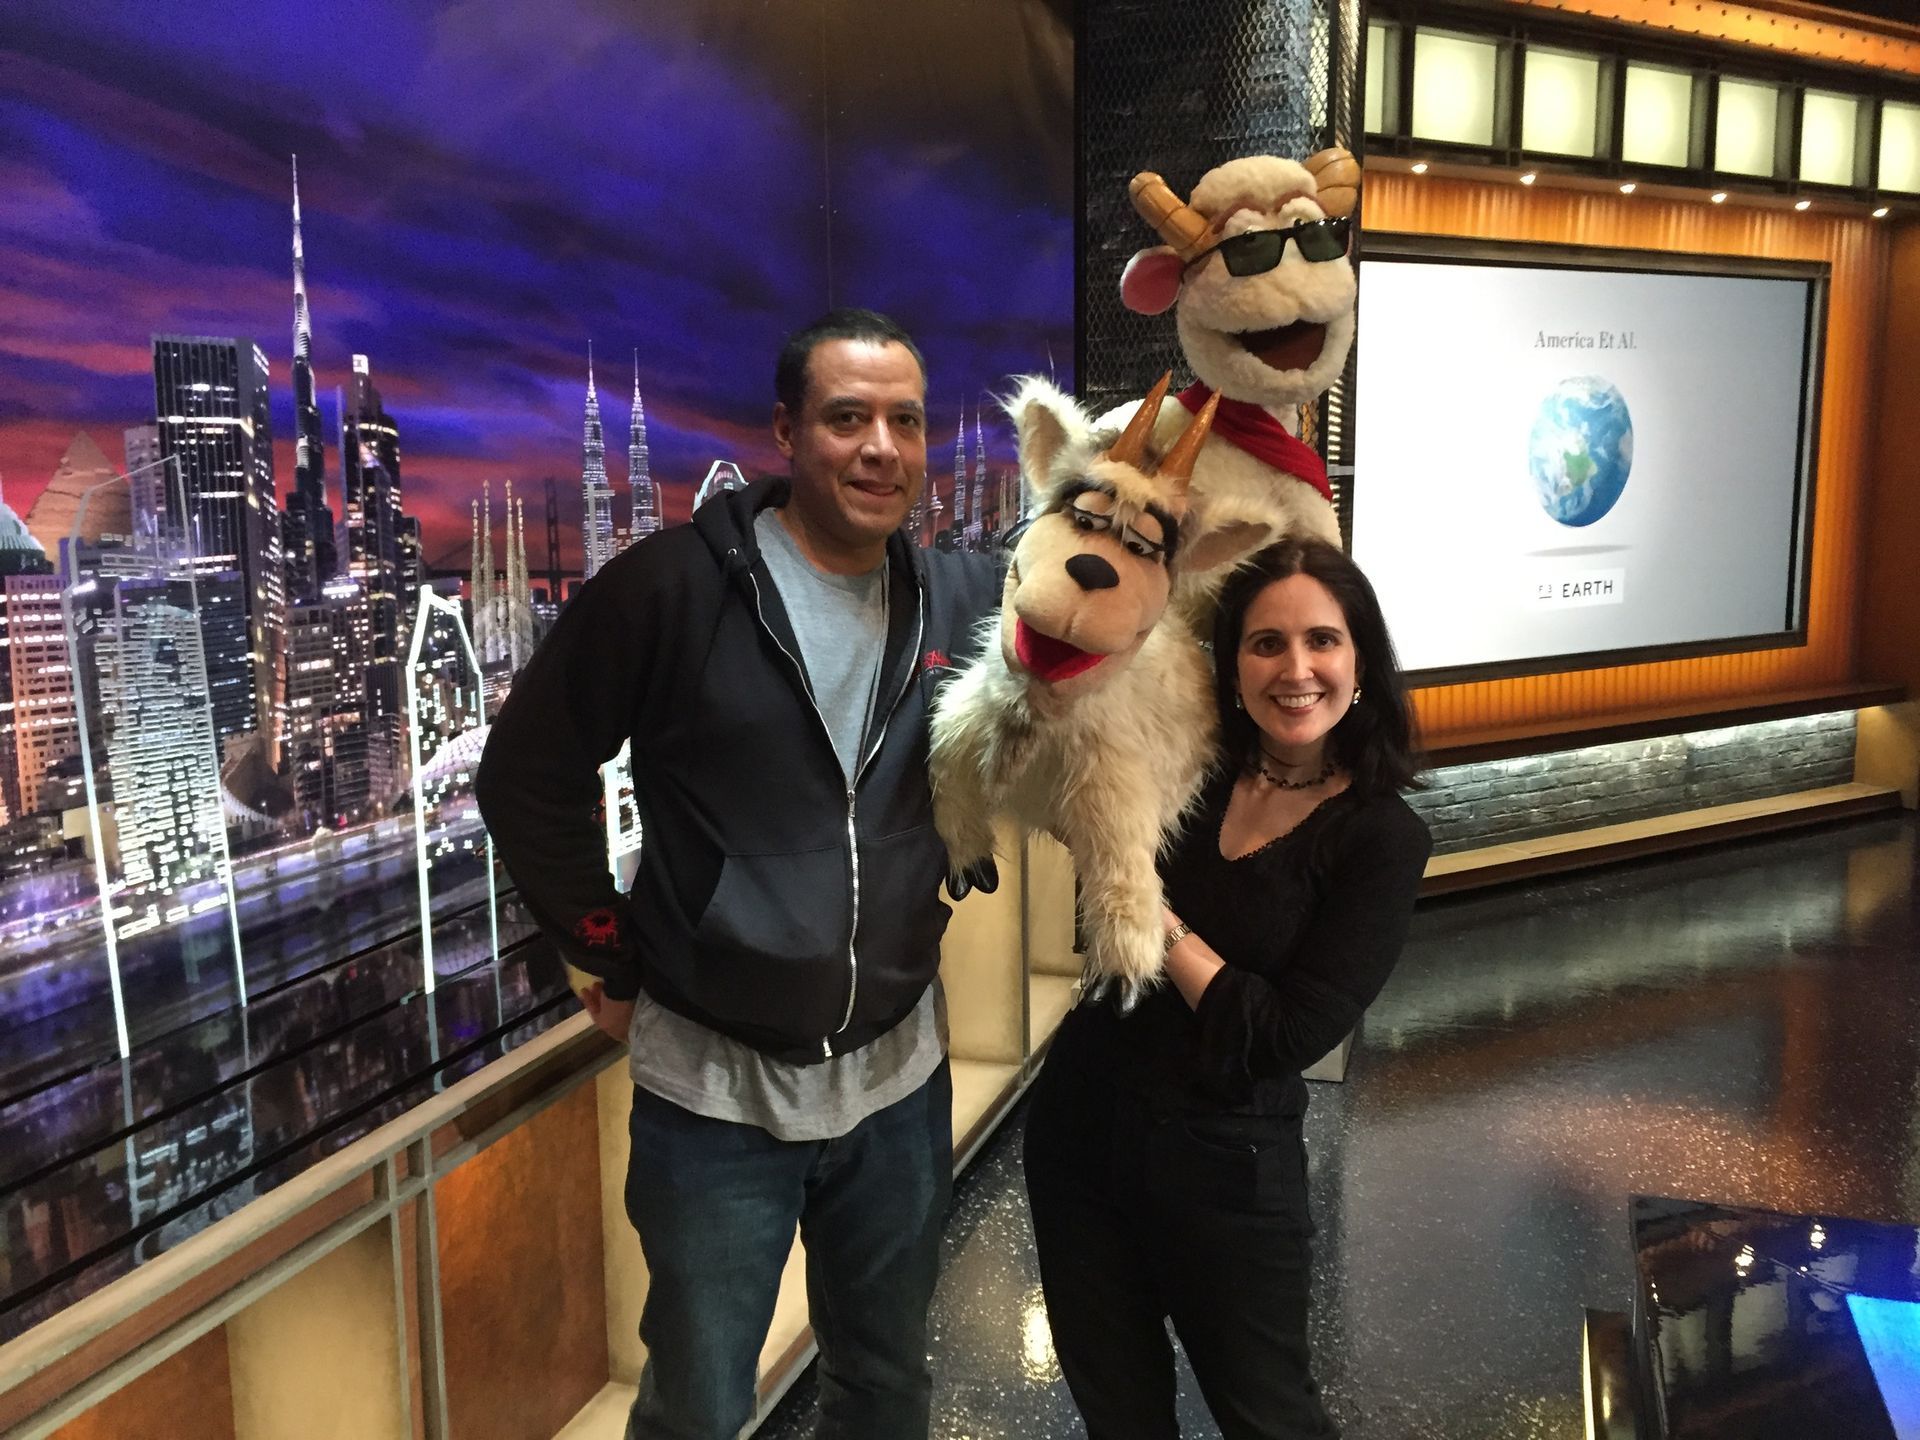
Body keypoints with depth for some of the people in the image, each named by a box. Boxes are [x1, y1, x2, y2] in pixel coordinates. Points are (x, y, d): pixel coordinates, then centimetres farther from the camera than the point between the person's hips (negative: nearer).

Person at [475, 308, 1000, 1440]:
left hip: (900, 1078, 4)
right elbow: (529, 772, -8)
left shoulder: (959, 602, 0)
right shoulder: (675, 586, -14)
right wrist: (612, 958, -6)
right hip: (716, 1089, -4)